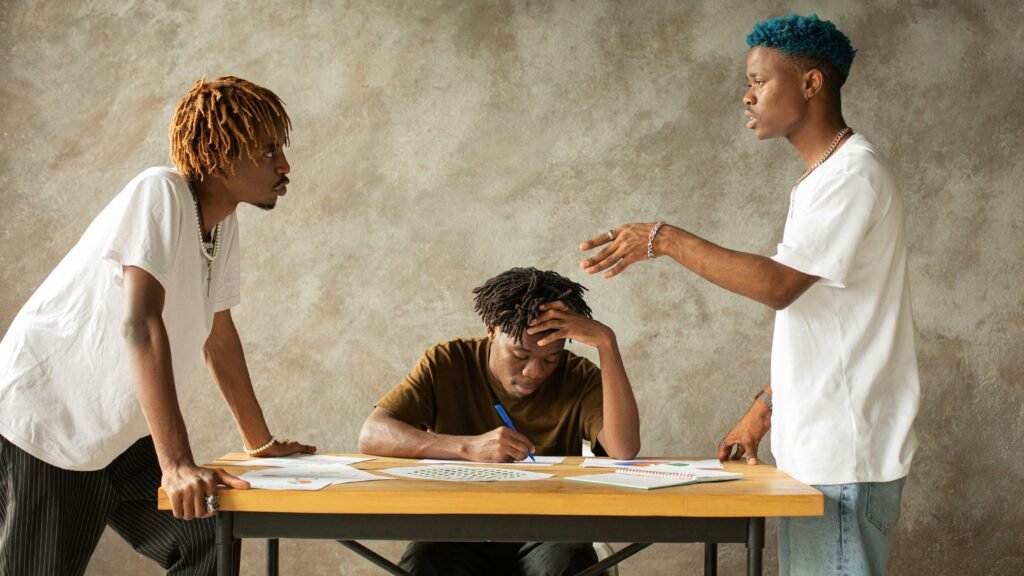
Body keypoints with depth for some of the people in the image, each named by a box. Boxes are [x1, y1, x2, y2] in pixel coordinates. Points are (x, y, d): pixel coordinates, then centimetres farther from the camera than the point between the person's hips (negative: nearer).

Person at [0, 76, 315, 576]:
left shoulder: (223, 224, 2)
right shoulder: (160, 193, -21)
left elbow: (218, 334, 15)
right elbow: (140, 324, -31)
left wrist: (260, 442, 19)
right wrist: (176, 463, -38)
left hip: (117, 434, 8)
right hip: (43, 425, -8)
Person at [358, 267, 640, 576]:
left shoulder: (577, 379, -3)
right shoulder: (448, 363, -4)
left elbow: (624, 450, -22)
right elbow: (371, 435, -17)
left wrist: (606, 342, -25)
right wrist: (469, 447, -31)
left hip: (546, 540, 1)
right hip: (459, 535, 0)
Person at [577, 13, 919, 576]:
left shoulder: (854, 174, -14)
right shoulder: (819, 180, 17)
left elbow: (779, 284, -22)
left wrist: (664, 239, -15)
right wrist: (766, 407, 18)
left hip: (845, 454, -9)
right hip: (812, 446, 9)